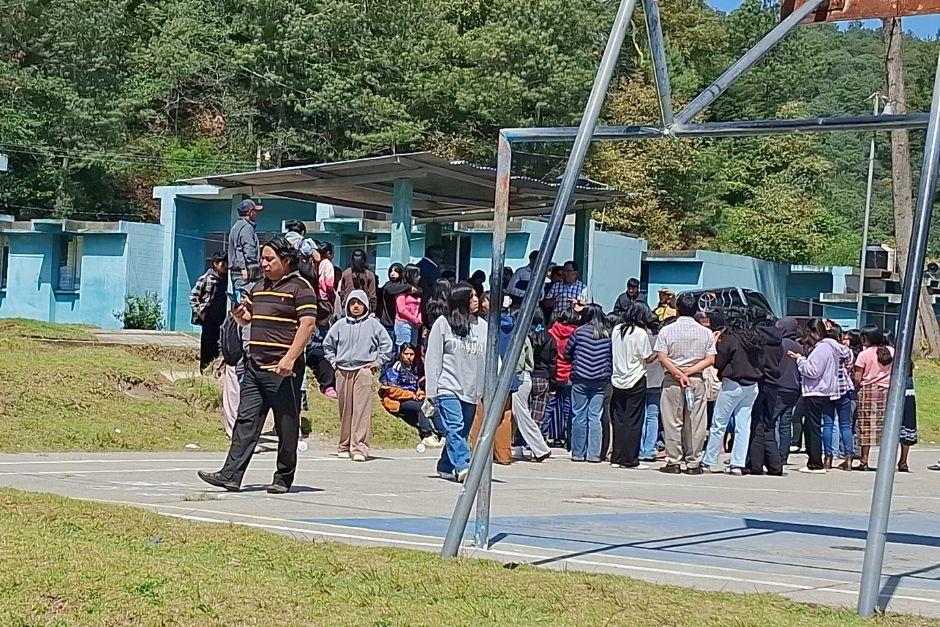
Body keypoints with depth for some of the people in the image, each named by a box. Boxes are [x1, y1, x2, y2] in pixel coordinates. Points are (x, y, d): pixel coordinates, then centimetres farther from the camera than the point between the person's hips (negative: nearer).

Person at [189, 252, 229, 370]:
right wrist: (200, 312, -9)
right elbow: (193, 296, -2)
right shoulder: (206, 279, -4)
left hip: (222, 319, 4)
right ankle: (204, 368, 7)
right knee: (207, 343, 1)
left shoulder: (227, 279, 8)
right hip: (209, 319, -4)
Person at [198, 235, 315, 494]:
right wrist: (240, 314, 3)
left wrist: (290, 358, -22)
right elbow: (247, 318, 28)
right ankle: (231, 475, -2)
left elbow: (307, 324, -13)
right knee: (246, 420, 2)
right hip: (255, 365, 7)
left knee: (286, 425, 1)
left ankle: (284, 478, 10)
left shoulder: (300, 288, -5)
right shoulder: (258, 287, 18)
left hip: (282, 369, -7)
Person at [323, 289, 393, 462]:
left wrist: (378, 362, 3)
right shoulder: (340, 325, 11)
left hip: (364, 371, -3)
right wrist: (333, 362, 14)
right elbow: (327, 344, 22)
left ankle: (359, 447, -16)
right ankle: (344, 446, 14)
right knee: (345, 410, 6)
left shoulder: (373, 324, 4)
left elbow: (386, 344, 8)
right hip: (342, 372, 3)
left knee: (362, 410, -11)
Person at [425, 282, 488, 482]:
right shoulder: (443, 323, 1)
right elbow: (433, 357, 1)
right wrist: (431, 390, -4)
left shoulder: (483, 326, 11)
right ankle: (462, 466, -27)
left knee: (461, 432, 7)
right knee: (454, 428, -17)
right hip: (448, 387, -4)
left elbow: (491, 359, 11)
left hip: (471, 390, 5)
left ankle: (446, 467, 19)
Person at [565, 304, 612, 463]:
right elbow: (612, 356, 4)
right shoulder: (608, 334, 2)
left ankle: (578, 453, 6)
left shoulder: (580, 332, -3)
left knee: (579, 416, 4)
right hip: (601, 380, 2)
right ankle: (593, 454, 2)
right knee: (595, 417, 4)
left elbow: (567, 353, 6)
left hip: (580, 379, -2)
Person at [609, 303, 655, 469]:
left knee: (618, 420, 10)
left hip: (618, 380, 5)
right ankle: (630, 460, -1)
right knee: (633, 421, -1)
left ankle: (616, 458, 11)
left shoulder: (616, 330, 4)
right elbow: (647, 358, -6)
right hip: (636, 381, -5)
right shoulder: (641, 333, -11)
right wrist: (657, 354, 11)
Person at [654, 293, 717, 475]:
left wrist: (679, 374, -10)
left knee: (672, 422, 2)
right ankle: (693, 463, 6)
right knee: (695, 422, 5)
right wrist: (689, 372, -6)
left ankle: (673, 462, 2)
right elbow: (710, 359, -2)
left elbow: (662, 358, -9)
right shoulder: (706, 332, 3)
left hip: (672, 379, -1)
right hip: (697, 381, 1)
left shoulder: (667, 330, -2)